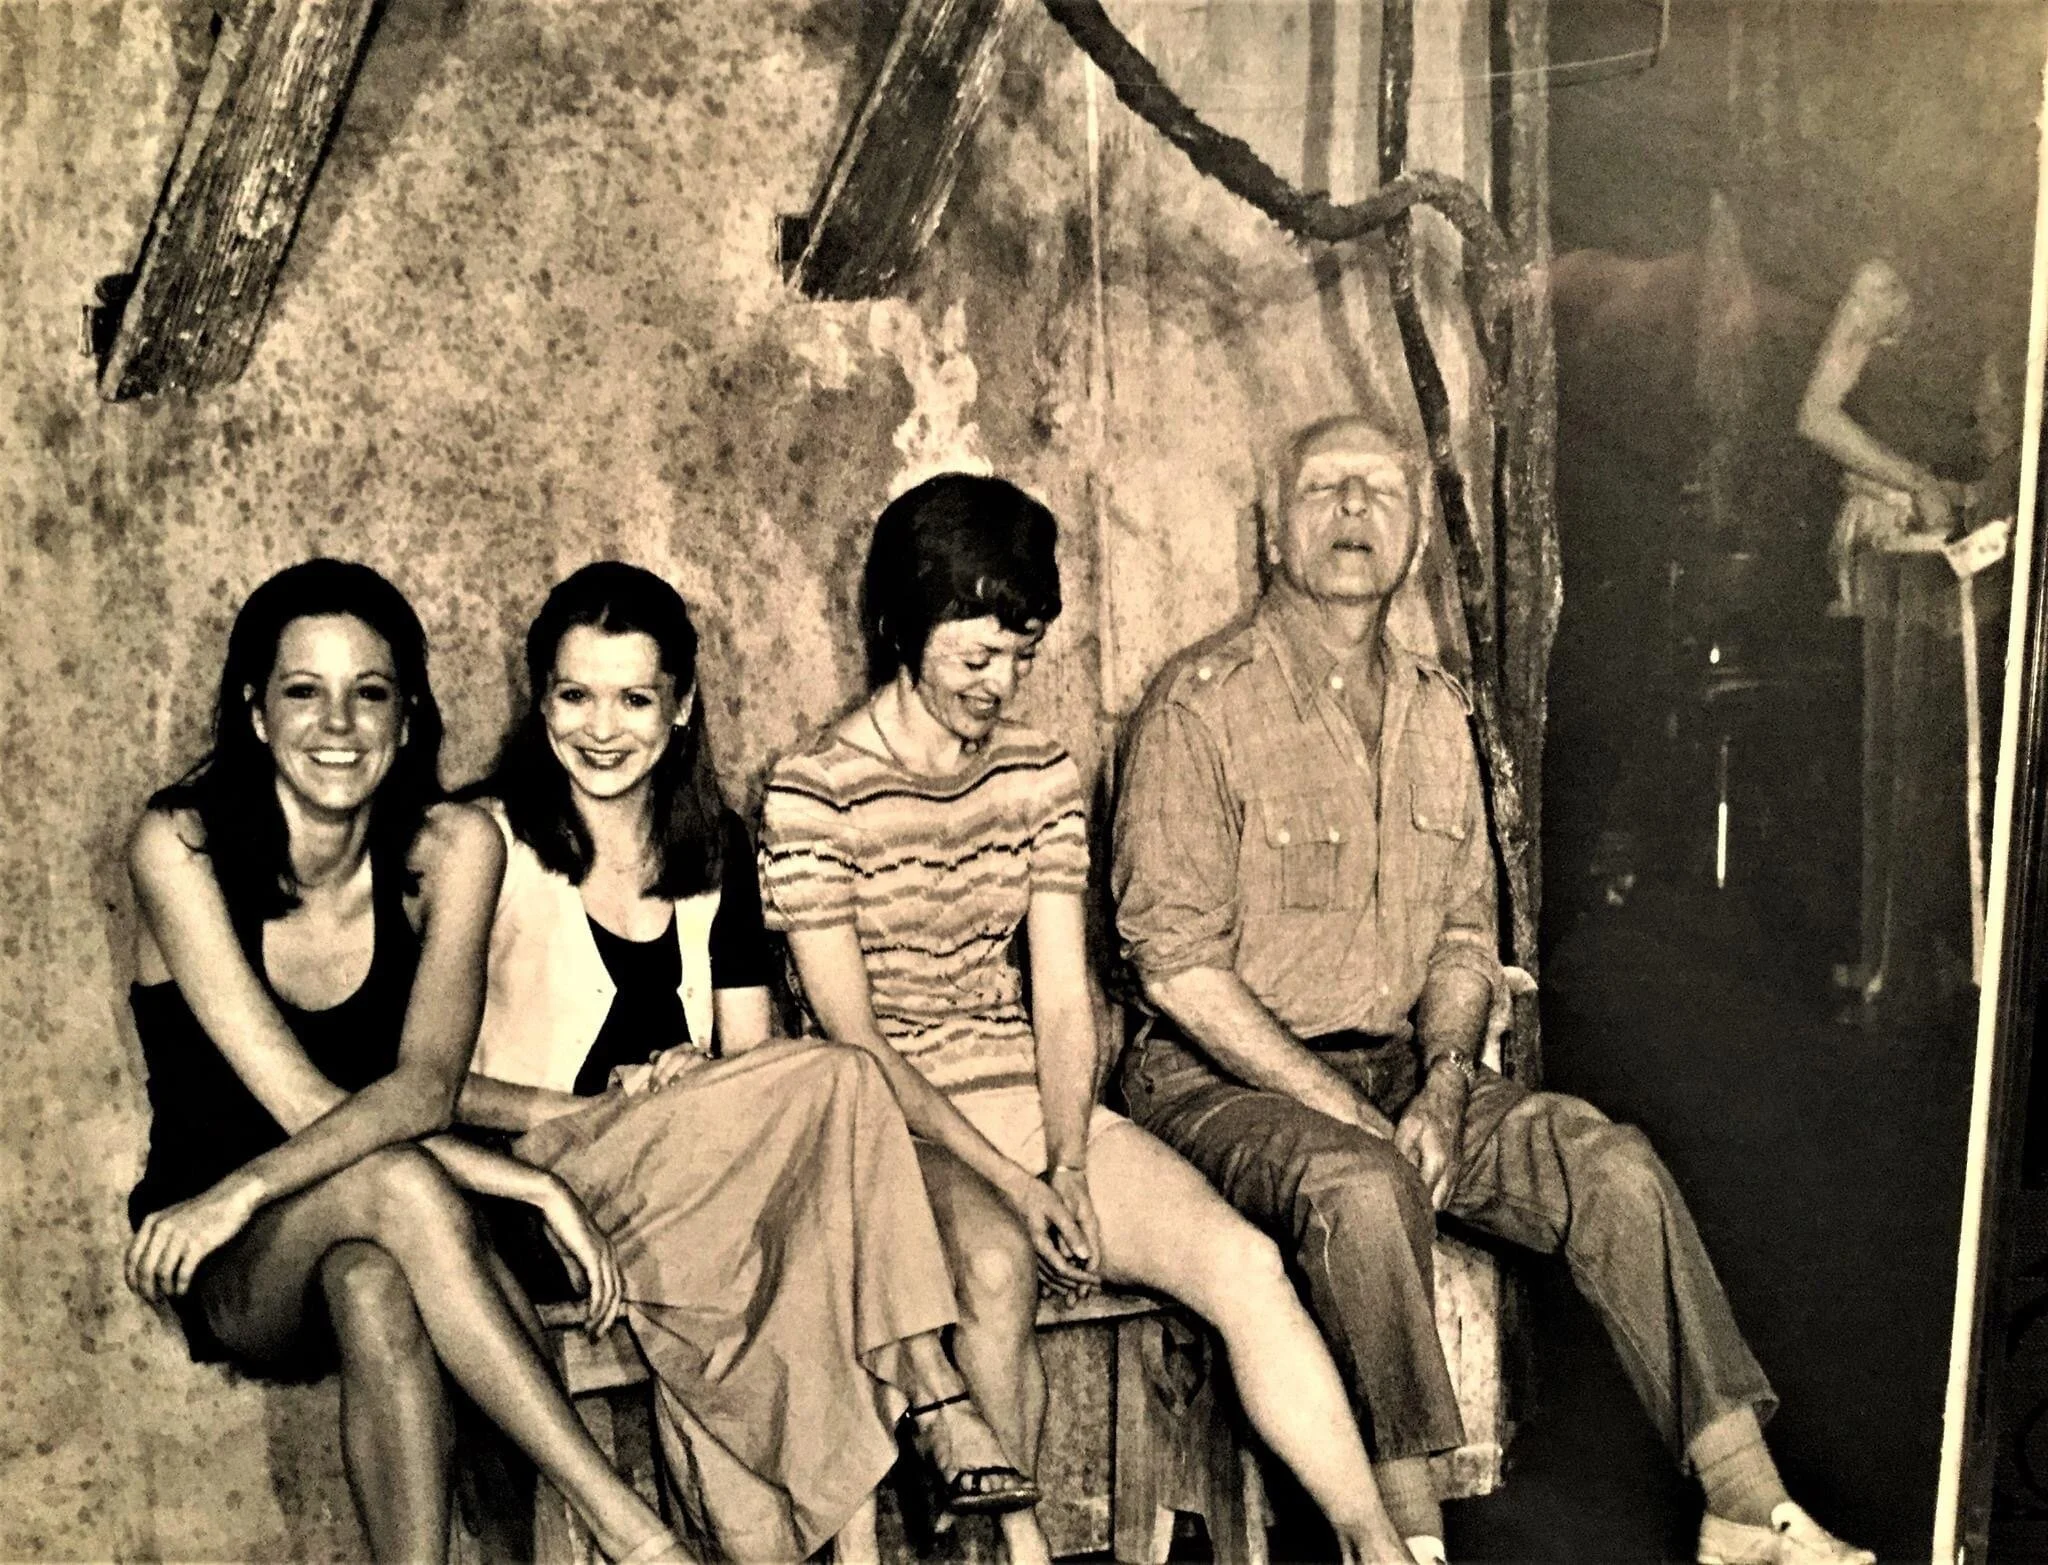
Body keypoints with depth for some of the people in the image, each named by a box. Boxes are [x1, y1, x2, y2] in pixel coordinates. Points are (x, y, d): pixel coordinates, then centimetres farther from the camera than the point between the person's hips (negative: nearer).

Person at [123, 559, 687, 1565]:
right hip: (234, 1283, -1)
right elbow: (302, 1101, -21)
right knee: (394, 1181, -35)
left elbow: (424, 1085, -19)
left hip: (380, 1256, 2)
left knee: (373, 1287, -36)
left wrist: (248, 1189, -36)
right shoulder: (179, 845, -15)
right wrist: (535, 1188, -26)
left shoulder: (452, 847, -8)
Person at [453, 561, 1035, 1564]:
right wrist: (586, 1107, -19)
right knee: (835, 1080, -27)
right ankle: (935, 1403, -25)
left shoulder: (714, 848, 12)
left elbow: (750, 1060, 10)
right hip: (537, 1194, -4)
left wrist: (690, 1088, -14)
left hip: (688, 1185, 4)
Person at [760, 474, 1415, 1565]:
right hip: (897, 1125, -4)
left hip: (1038, 1104, 5)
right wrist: (1008, 1182, -18)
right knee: (993, 1262, -36)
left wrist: (1068, 1169, -13)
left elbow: (1063, 1002, 4)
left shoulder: (1042, 778, 8)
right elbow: (850, 1036, -11)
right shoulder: (811, 797, -8)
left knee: (1243, 1262, -18)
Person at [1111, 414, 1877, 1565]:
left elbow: (1466, 934, 13)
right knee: (1364, 1187, -35)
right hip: (1225, 1078, -6)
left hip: (1402, 1068, 6)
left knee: (1613, 1160, -13)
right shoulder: (1201, 706, -9)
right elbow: (1178, 962, -14)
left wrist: (1443, 1080, -6)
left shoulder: (1436, 710, 12)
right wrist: (1338, 1107, -19)